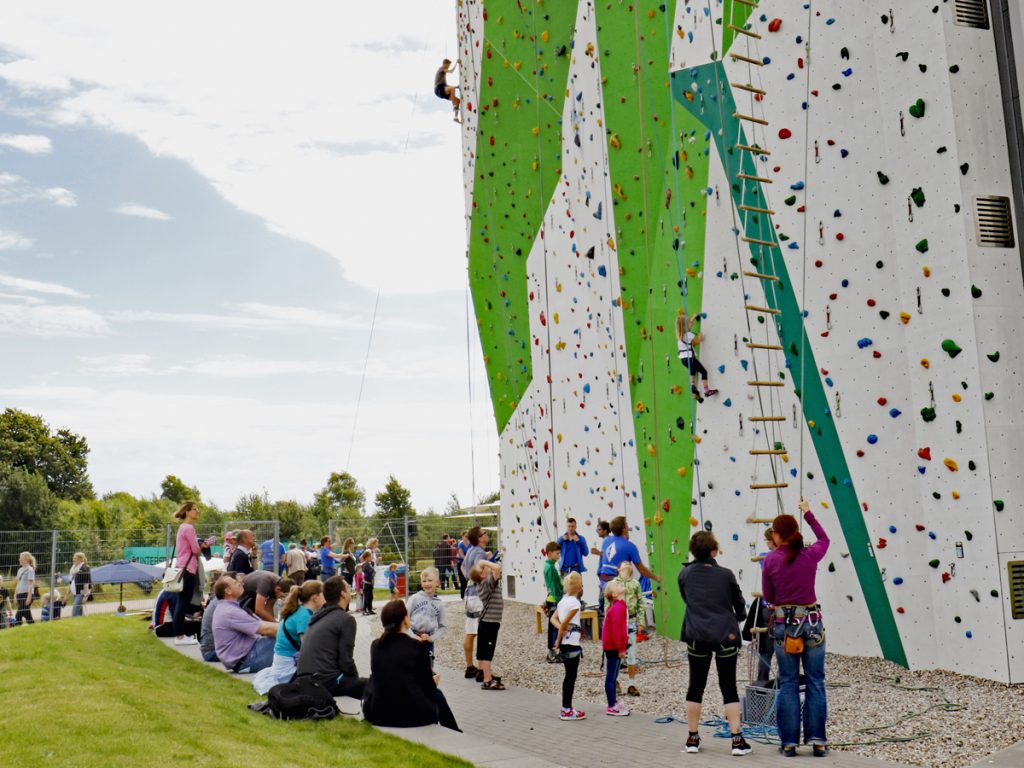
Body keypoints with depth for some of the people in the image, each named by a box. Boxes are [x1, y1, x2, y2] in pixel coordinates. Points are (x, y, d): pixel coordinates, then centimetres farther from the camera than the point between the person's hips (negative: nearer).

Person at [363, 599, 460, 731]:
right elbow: (428, 688, -2)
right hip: (410, 715, -4)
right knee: (437, 695, 26)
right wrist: (434, 683, 22)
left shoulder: (375, 646, 2)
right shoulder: (418, 647, -10)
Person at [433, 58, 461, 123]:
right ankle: (454, 105, -35)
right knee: (452, 88, -37)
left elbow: (445, 85, 31)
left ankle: (456, 117, -7)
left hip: (443, 91, 9)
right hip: (439, 89, -9)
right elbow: (451, 71, -12)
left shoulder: (443, 73, 31)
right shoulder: (441, 68, 4)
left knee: (458, 100, 0)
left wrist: (456, 86, 21)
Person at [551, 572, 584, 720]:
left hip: (565, 642, 9)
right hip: (571, 643, -8)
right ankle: (567, 711, 6)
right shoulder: (575, 603, -16)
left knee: (569, 676, 16)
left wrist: (561, 629, -9)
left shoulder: (563, 599, 11)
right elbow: (564, 623, -19)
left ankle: (566, 708, 22)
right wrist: (558, 642, -11)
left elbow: (553, 618, 8)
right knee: (571, 676, 0)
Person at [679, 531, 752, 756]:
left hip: (696, 636, 2)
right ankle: (737, 740, 2)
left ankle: (693, 738, 15)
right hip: (725, 636, -2)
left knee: (696, 687, 11)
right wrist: (737, 618, 30)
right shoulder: (725, 575, -5)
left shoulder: (685, 574, 0)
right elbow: (739, 605, 8)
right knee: (729, 687, 5)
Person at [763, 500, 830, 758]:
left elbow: (768, 596, 1)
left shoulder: (770, 560, -8)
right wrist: (808, 513, 27)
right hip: (812, 623, 1)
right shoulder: (810, 555, -5)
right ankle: (817, 740, 10)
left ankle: (789, 742, 9)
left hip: (783, 625, -1)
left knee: (788, 684, 8)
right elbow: (824, 539, 19)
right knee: (815, 682, 9)